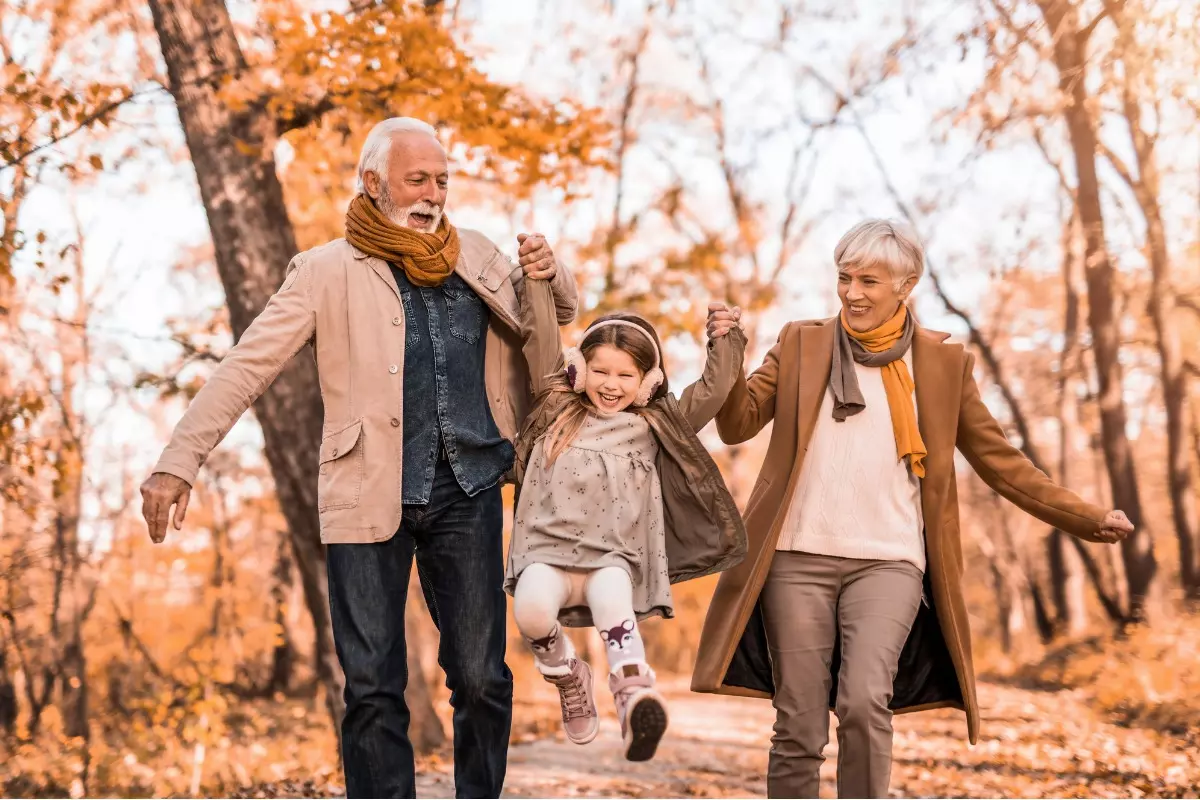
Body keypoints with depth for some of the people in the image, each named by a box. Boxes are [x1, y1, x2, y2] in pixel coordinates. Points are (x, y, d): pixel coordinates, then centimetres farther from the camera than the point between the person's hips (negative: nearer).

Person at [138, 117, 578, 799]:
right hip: (370, 498, -2)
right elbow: (246, 367, -4)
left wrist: (551, 278, 0)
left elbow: (557, 316, 25)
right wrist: (179, 461, -13)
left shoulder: (476, 257, 12)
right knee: (374, 686, 0)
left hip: (468, 492, 3)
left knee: (480, 675, 2)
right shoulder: (328, 271, 1)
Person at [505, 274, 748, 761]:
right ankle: (567, 678, -1)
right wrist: (537, 277, 15)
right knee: (531, 606, -31)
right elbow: (541, 338, 15)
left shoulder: (653, 425, 15)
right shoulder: (559, 408, 17)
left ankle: (635, 696, -55)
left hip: (614, 559, -1)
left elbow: (712, 391, 16)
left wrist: (726, 338, 12)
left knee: (611, 599, -36)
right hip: (549, 550, 1)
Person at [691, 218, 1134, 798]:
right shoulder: (801, 344, 11)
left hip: (888, 562, -1)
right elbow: (738, 425, 4)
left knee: (864, 702, -22)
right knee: (799, 730, -1)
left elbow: (1000, 460, 13)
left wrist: (1087, 519, 8)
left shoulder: (943, 363, 10)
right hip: (799, 559, 1)